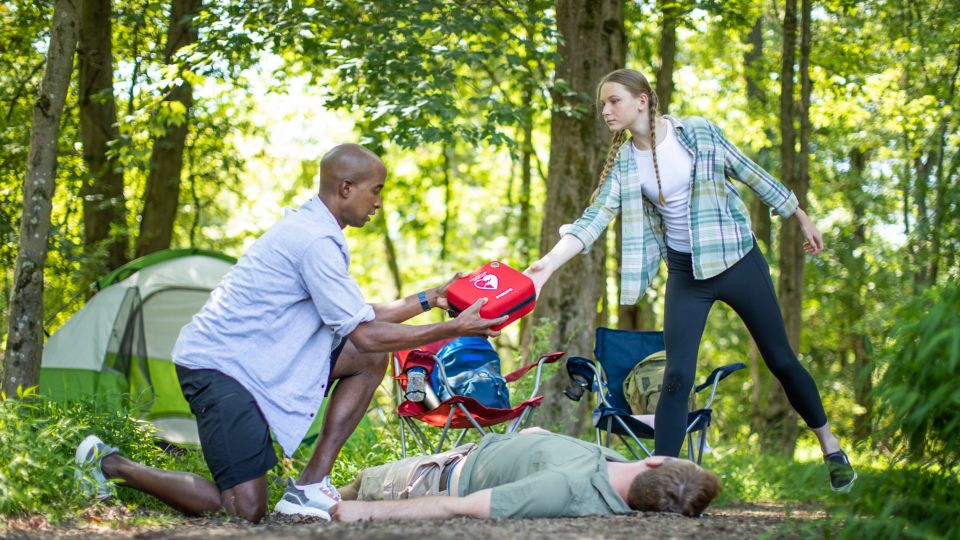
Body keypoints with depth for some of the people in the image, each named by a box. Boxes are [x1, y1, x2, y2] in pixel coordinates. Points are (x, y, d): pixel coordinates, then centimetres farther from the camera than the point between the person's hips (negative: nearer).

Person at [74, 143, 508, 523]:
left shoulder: (310, 228, 12)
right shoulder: (316, 241, -20)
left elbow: (358, 318, 18)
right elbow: (364, 333, -19)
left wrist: (430, 298, 16)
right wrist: (455, 329, -13)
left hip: (257, 358, 10)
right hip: (217, 365, -10)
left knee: (369, 360, 3)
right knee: (244, 511, -15)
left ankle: (310, 488, 1)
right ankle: (112, 466, 1)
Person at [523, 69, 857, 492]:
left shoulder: (700, 133, -10)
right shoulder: (622, 164, -4)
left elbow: (752, 175, 1)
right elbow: (593, 219, -13)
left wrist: (802, 219, 9)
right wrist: (547, 264, -28)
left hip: (736, 259, -2)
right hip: (685, 273, 2)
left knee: (780, 359, 8)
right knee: (677, 375, -9)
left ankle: (830, 448, 26)